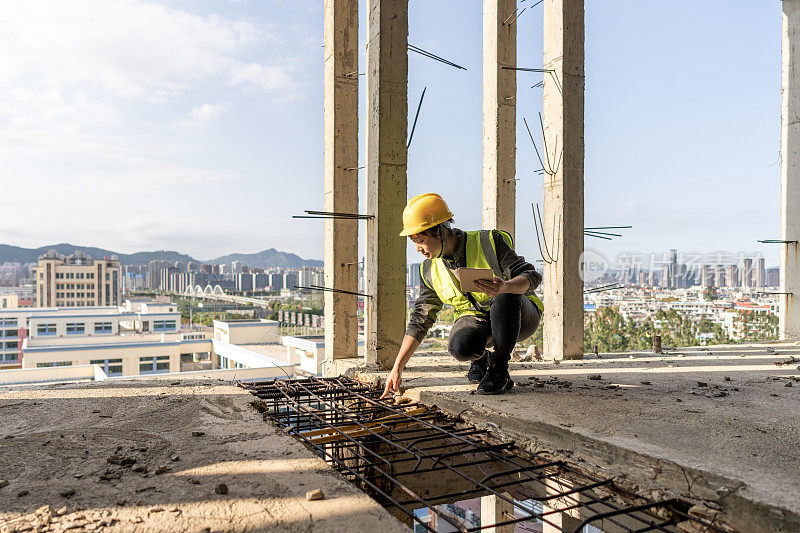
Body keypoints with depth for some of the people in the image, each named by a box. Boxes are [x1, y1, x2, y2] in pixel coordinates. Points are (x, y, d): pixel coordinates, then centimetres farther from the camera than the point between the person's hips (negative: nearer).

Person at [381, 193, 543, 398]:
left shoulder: (489, 242, -16)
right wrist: (397, 368, -4)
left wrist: (505, 287, -41)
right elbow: (420, 321, 1)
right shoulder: (429, 271, -3)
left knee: (506, 297, -38)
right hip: (474, 319, 3)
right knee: (460, 347, -33)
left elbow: (532, 276, -17)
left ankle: (499, 369, -16)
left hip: (521, 318, -2)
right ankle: (481, 357, 6)